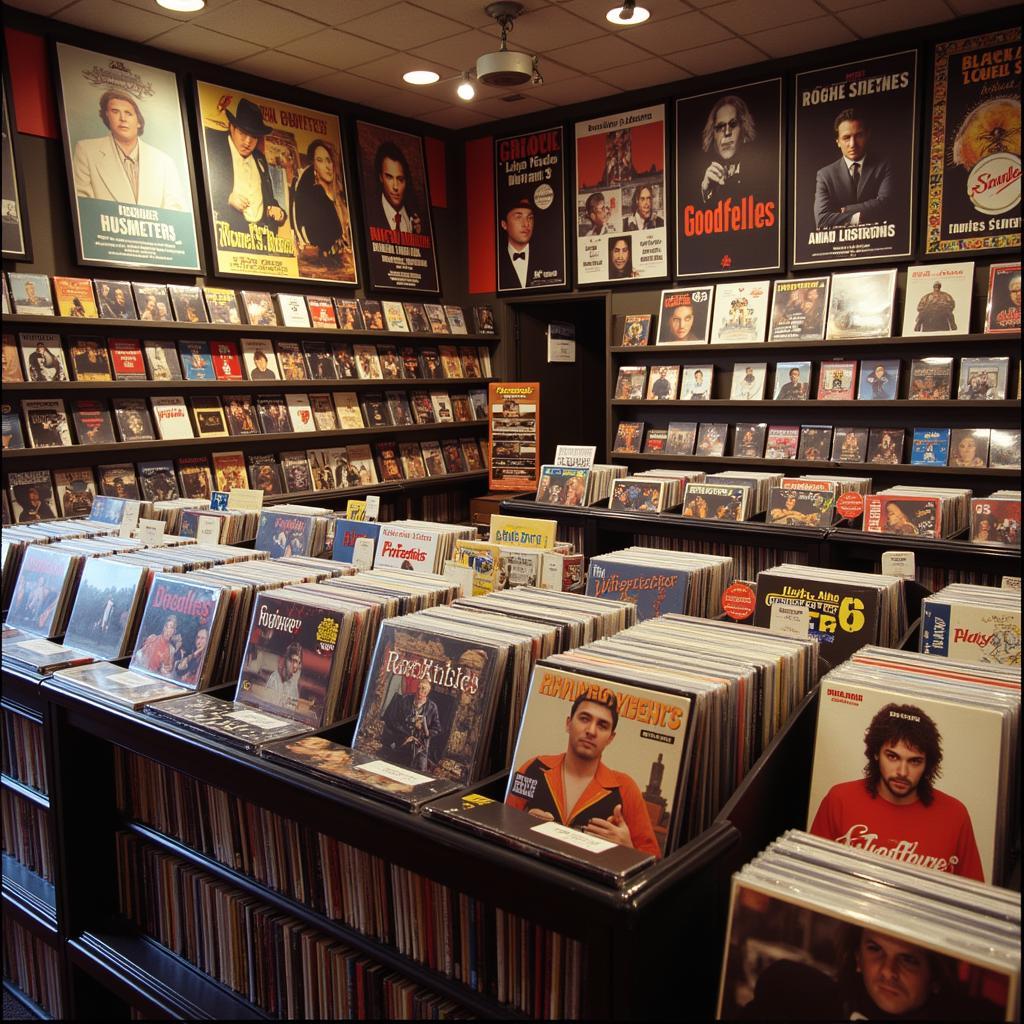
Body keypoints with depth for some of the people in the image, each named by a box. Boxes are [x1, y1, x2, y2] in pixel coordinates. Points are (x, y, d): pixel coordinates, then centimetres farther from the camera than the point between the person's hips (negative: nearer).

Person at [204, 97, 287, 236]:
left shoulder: (260, 158, 24)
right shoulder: (212, 144, 6)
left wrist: (277, 211, 6)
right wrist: (227, 198, -16)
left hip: (262, 229, 5)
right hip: (230, 229, -5)